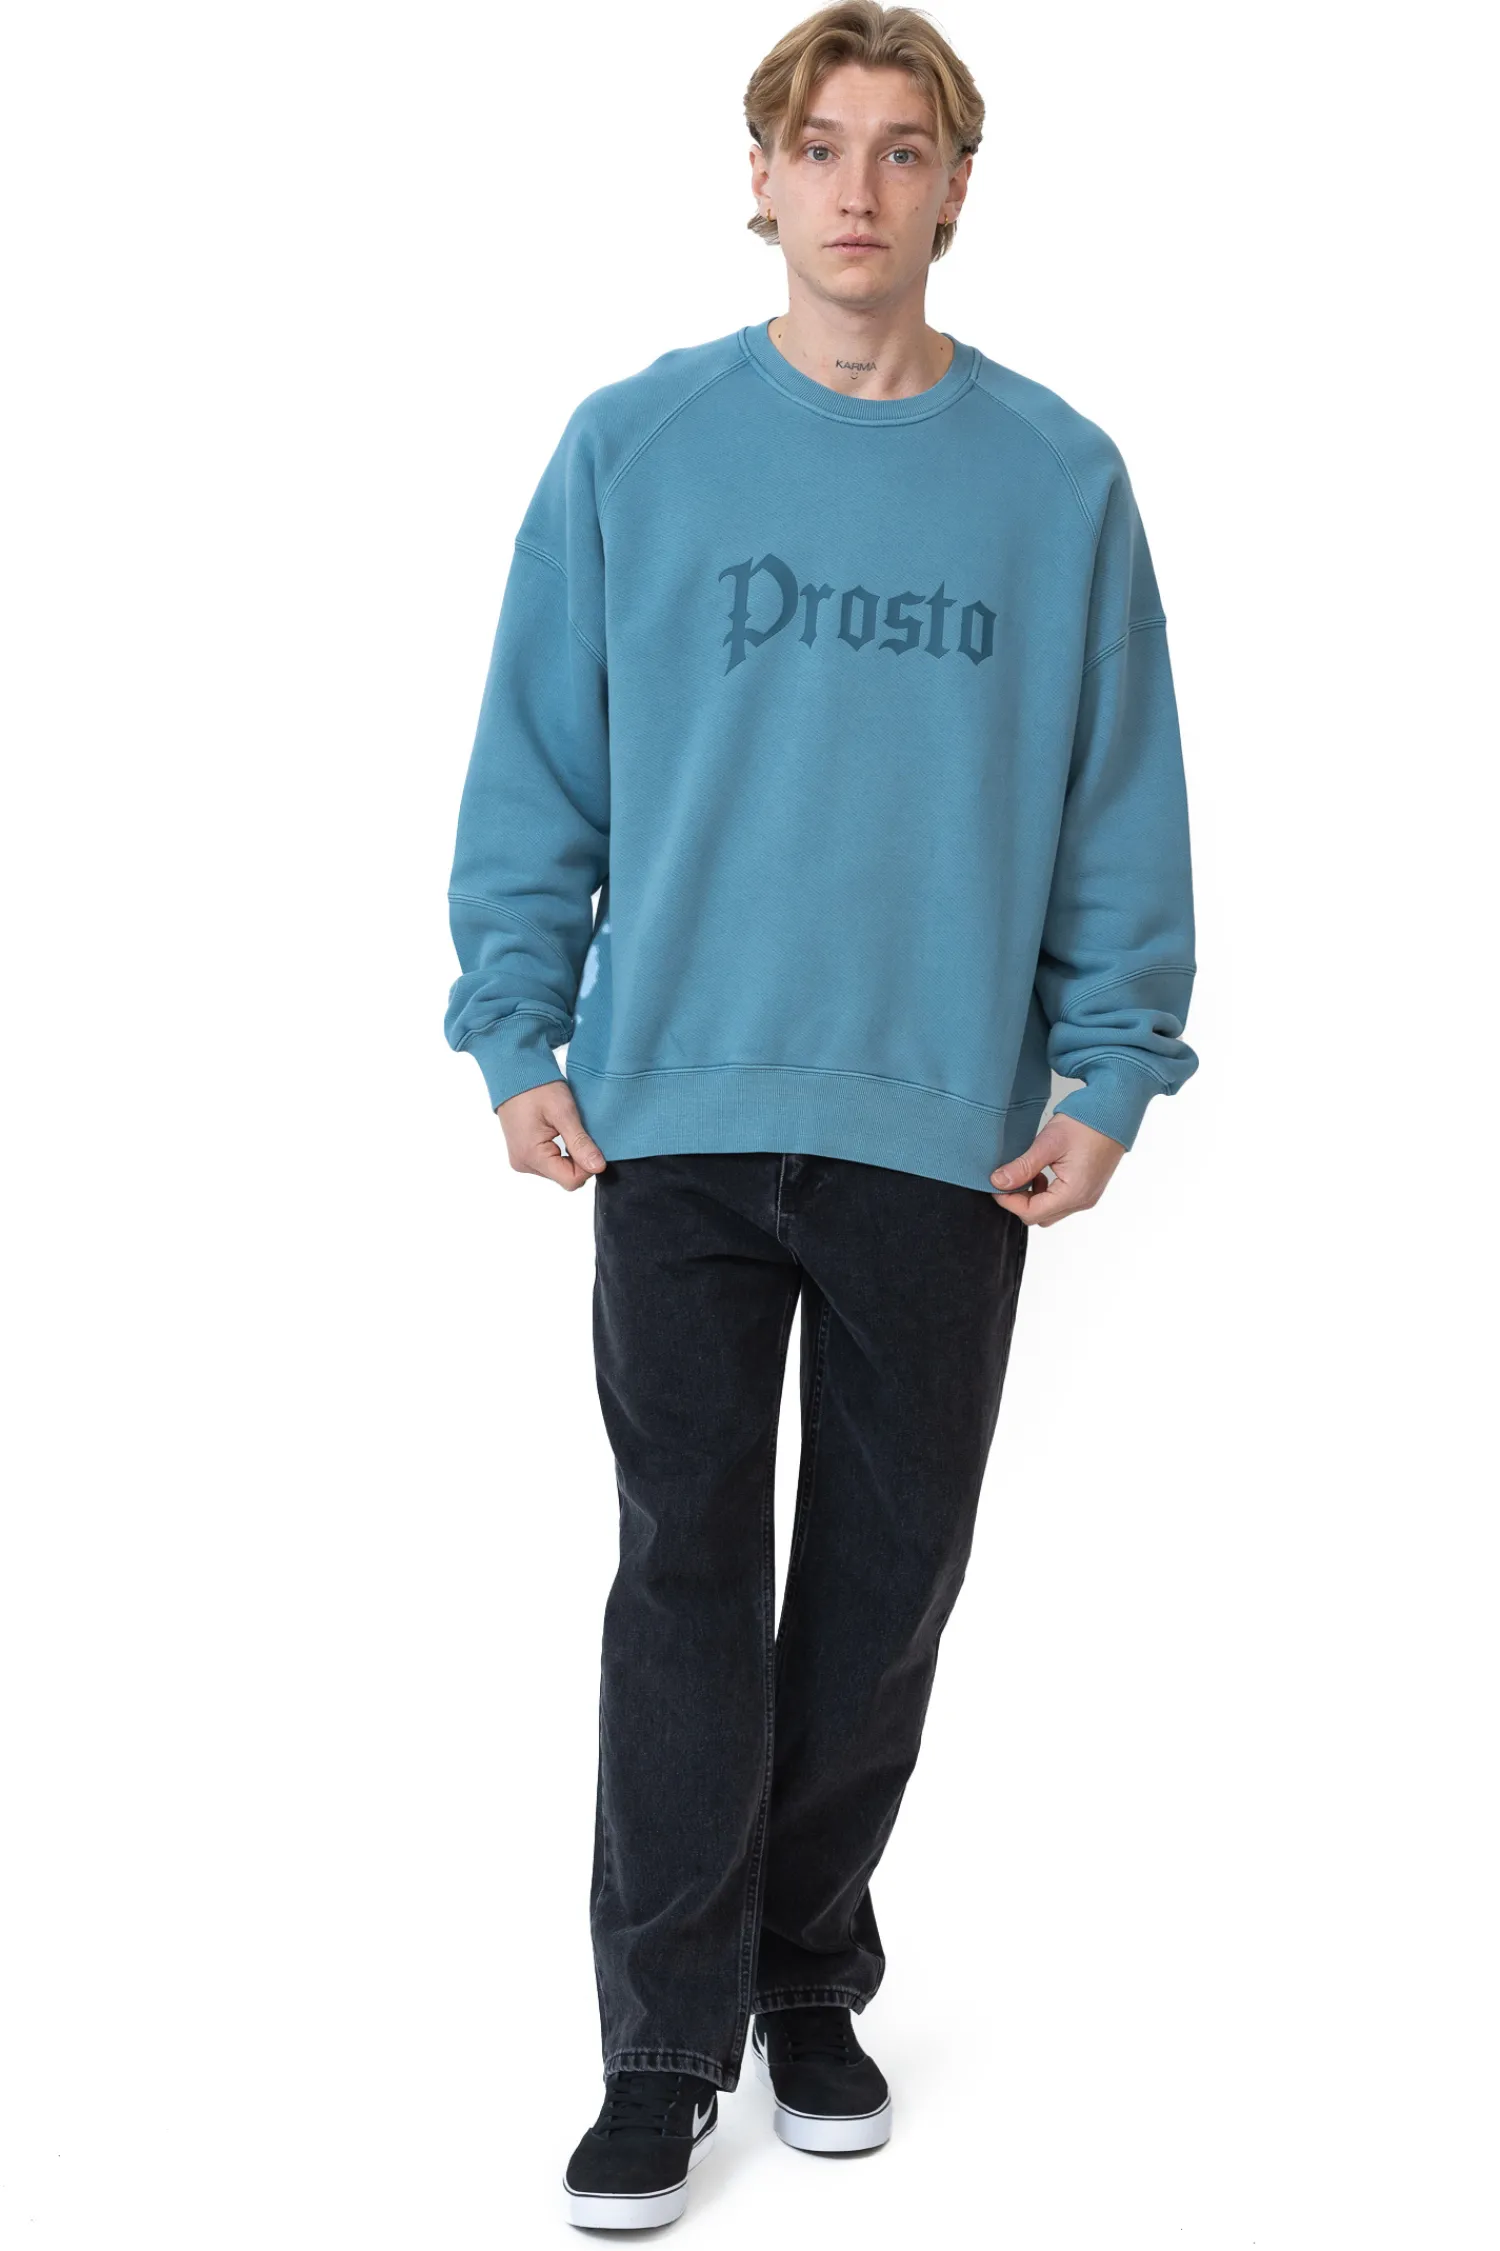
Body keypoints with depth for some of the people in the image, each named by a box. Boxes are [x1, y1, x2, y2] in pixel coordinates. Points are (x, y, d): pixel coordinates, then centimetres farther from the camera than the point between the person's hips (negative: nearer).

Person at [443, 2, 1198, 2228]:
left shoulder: (1057, 477, 3)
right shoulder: (632, 447, 1)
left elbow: (1122, 801, 4)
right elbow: (537, 771, 3)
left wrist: (1108, 1075, -2)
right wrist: (521, 1038, -3)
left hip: (950, 1132, 1)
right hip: (678, 1115, -1)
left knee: (889, 1581, 10)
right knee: (688, 1578, 2)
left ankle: (811, 1979, 27)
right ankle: (667, 2046, 11)